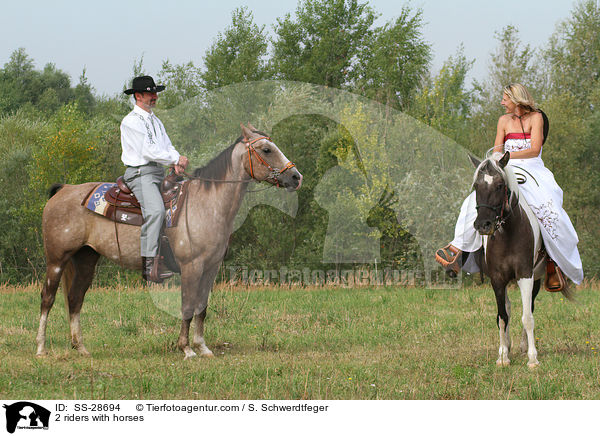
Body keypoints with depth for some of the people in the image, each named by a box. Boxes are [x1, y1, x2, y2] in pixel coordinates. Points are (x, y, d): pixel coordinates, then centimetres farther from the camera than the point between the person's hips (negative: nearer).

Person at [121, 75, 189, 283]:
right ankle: (149, 263, -36)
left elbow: (167, 146, 17)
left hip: (159, 173, 10)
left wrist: (177, 161, -5)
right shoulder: (131, 121, -6)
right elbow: (148, 152, -14)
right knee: (155, 210, -29)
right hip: (140, 174, -10)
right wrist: (176, 159, -8)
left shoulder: (155, 121, 22)